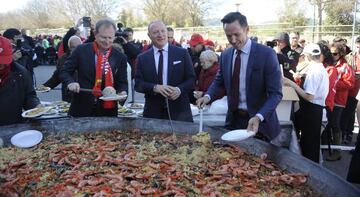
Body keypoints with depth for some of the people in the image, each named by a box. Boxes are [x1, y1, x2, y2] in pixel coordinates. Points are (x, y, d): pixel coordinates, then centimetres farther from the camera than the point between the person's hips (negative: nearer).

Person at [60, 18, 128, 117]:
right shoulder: (81, 50, -3)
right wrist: (70, 82, -18)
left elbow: (122, 82, 3)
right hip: (81, 109, 0)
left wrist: (122, 92, -18)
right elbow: (64, 71, 2)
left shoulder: (120, 57, -1)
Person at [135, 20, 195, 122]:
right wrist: (155, 87, -17)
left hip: (179, 111, 0)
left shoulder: (182, 53, 3)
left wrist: (179, 89, -17)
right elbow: (138, 83, 2)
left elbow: (191, 79, 3)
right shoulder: (142, 58, 6)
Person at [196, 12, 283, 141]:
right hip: (233, 119, 4)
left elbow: (275, 93, -16)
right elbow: (219, 81, 14)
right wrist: (208, 96, -7)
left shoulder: (266, 54, -14)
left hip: (259, 121, -4)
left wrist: (258, 117, -30)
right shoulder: (225, 55, 2)